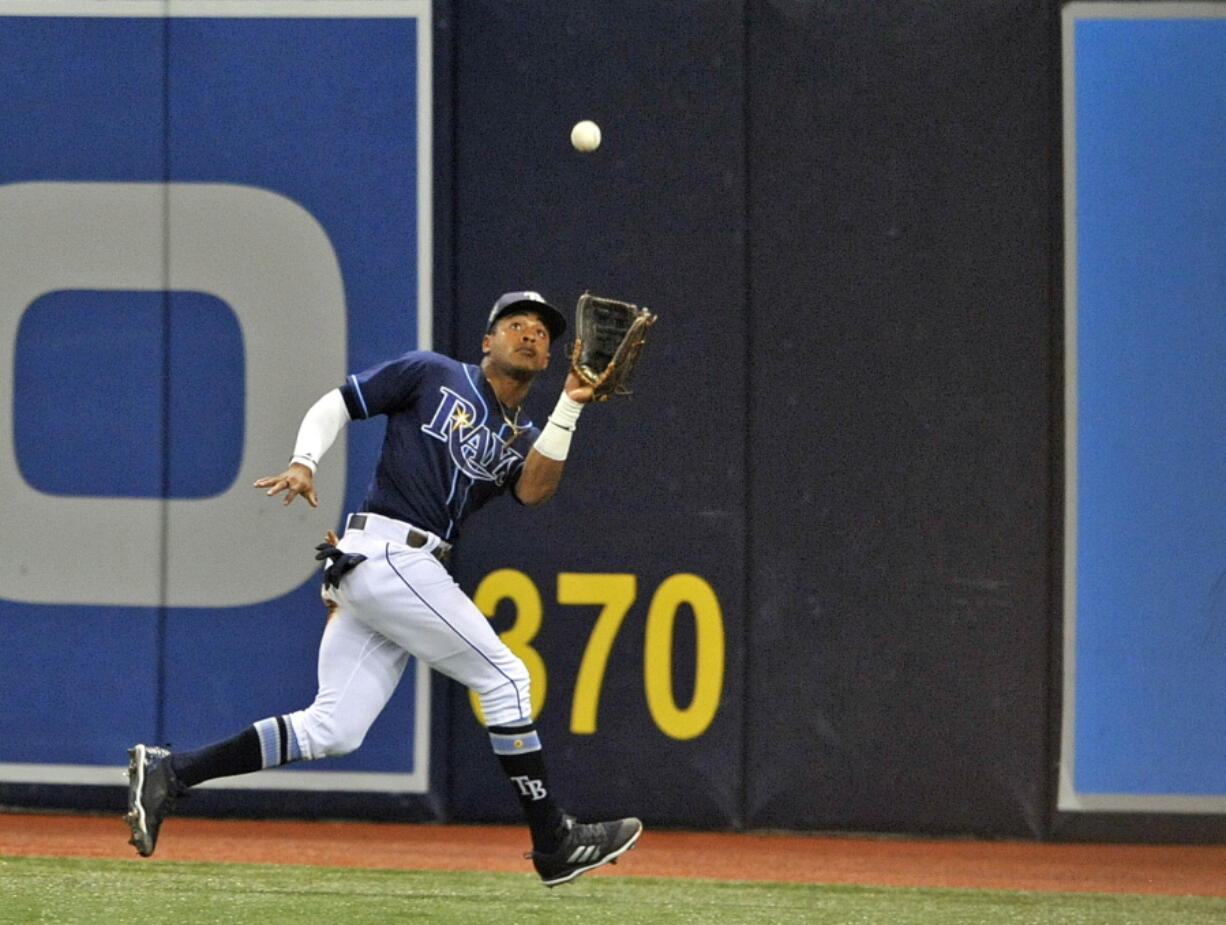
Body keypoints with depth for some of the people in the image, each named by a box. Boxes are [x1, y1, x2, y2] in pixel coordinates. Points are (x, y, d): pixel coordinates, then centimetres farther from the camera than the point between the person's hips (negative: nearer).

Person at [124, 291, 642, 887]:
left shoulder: (520, 438, 21)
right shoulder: (434, 375, 5)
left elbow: (533, 490, -1)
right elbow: (334, 406, 6)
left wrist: (569, 408, -8)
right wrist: (304, 463, -11)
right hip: (388, 552, -8)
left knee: (332, 730, 0)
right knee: (503, 677, -5)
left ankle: (168, 772, 1)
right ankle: (554, 844, 1)